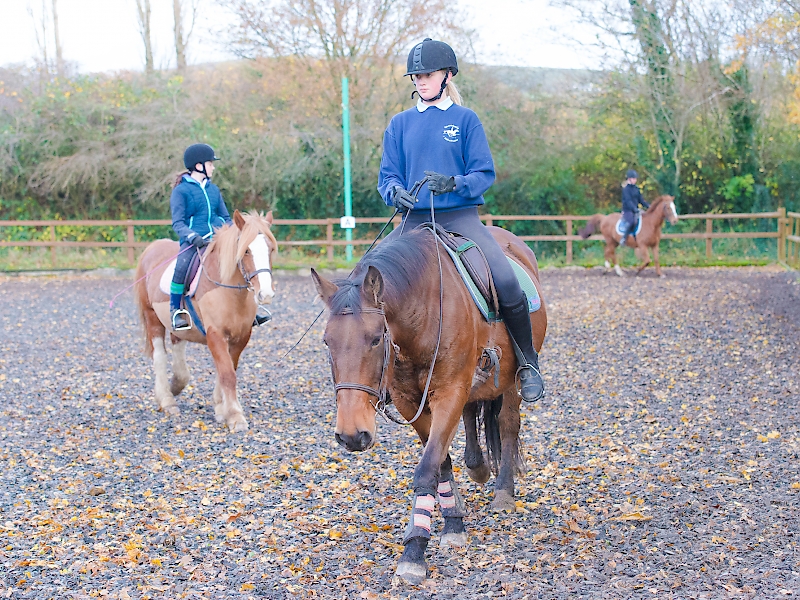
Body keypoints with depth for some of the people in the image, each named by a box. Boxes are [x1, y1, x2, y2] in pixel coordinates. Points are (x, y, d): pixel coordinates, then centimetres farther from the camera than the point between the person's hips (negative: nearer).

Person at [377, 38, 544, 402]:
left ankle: (528, 362, -2)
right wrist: (395, 192, -15)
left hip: (460, 217, -3)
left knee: (506, 282, -22)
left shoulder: (466, 119, 4)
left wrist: (454, 183, -21)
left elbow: (485, 173, -1)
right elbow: (387, 175, 9)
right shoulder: (401, 123, 11)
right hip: (414, 219, 3)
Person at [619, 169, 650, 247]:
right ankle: (623, 239, -23)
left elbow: (641, 200, 17)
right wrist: (635, 209, -32)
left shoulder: (636, 188, 12)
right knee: (632, 221, -34)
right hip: (628, 210, -8)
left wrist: (648, 206, 3)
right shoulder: (626, 189, -9)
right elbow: (628, 201, -20)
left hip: (635, 210, 8)